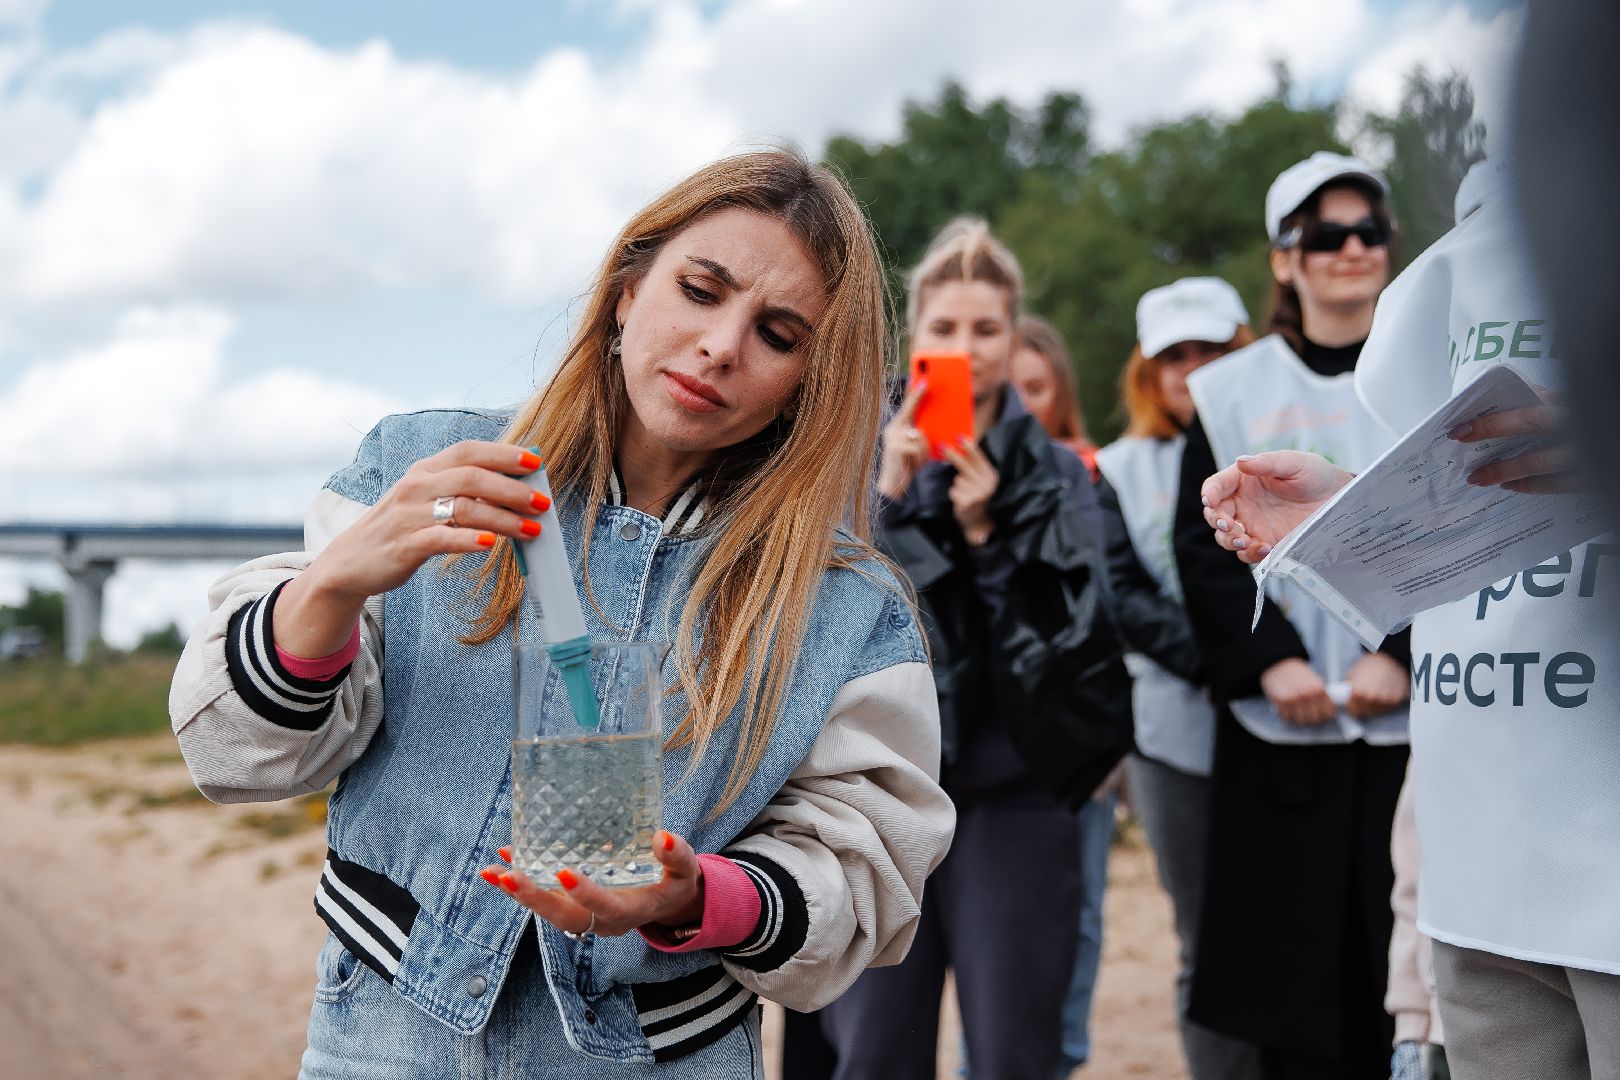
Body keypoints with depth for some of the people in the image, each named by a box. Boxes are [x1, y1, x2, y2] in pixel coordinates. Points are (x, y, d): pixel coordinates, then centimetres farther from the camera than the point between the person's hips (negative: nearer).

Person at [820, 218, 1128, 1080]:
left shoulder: (1058, 477, 5)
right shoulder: (867, 460, 8)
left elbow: (1071, 637, -4)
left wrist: (987, 532, -13)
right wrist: (885, 496, -12)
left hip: (1011, 799, -1)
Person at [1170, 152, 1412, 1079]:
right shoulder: (1233, 393, 8)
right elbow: (1203, 547, 3)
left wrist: (1402, 656, -11)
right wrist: (1273, 661, -9)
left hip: (1410, 716, 0)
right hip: (1280, 725, 1)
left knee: (1404, 958, -2)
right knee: (1291, 949, 2)